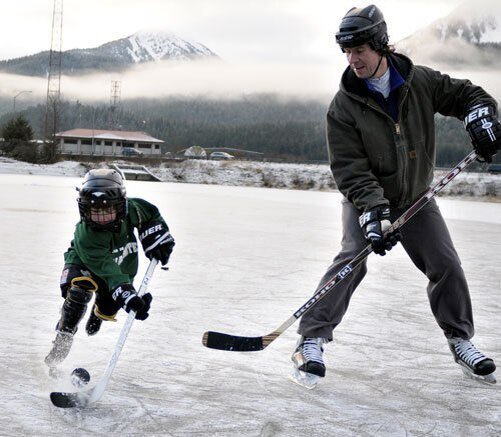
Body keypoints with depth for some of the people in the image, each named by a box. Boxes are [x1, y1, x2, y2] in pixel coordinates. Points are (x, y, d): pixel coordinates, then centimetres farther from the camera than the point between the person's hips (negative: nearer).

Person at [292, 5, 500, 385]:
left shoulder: (421, 82, -10)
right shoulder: (344, 106, -17)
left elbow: (468, 95, 2)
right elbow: (350, 171, -22)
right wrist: (374, 212, -33)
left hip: (415, 199, 3)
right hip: (365, 200, -3)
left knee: (446, 264, -1)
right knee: (352, 259, -21)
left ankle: (461, 341, 18)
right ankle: (312, 340, -15)